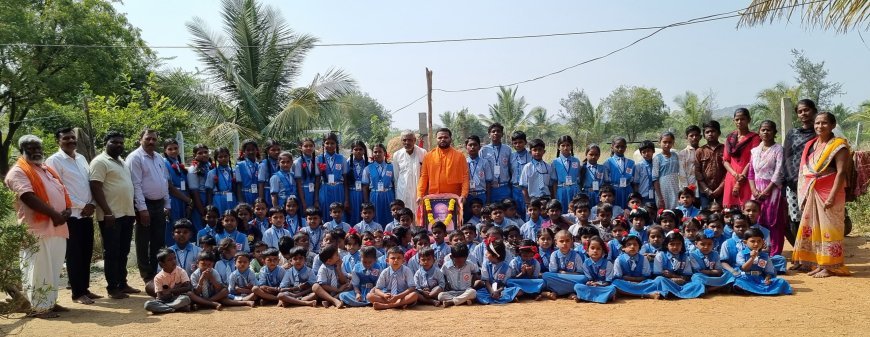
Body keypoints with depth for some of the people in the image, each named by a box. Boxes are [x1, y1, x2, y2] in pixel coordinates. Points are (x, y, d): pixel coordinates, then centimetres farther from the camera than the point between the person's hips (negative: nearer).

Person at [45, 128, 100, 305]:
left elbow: (91, 183, 15)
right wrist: (82, 206, -12)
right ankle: (77, 293, 7)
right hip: (71, 215, -6)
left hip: (87, 214, 6)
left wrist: (92, 204, -1)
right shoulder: (54, 161, -6)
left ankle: (85, 289, 20)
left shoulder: (81, 158, 14)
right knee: (74, 255, 0)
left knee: (86, 253, 11)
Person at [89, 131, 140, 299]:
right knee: (111, 253, -1)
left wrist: (132, 210, 17)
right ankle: (112, 288, 5)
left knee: (123, 252, 13)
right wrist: (107, 212, -22)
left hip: (127, 213, 8)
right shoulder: (100, 162, -9)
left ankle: (122, 284, 21)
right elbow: (96, 189, -16)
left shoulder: (121, 161, 18)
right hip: (111, 215, -8)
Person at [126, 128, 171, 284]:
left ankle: (156, 272, 22)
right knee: (143, 242, 3)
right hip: (145, 204, -7)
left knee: (158, 241, 12)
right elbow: (136, 185, -16)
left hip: (159, 204, 7)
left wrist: (167, 205, 13)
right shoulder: (135, 157, -10)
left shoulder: (159, 158, 13)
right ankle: (147, 276, 11)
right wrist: (142, 208, -20)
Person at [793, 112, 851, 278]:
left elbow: (841, 172, -15)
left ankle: (830, 266, 4)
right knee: (812, 228, 8)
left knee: (829, 229, -3)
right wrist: (805, 194, 10)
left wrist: (832, 196, -21)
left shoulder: (838, 145, -8)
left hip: (829, 193, -7)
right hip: (812, 193, 7)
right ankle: (819, 264, 16)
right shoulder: (810, 145, 12)